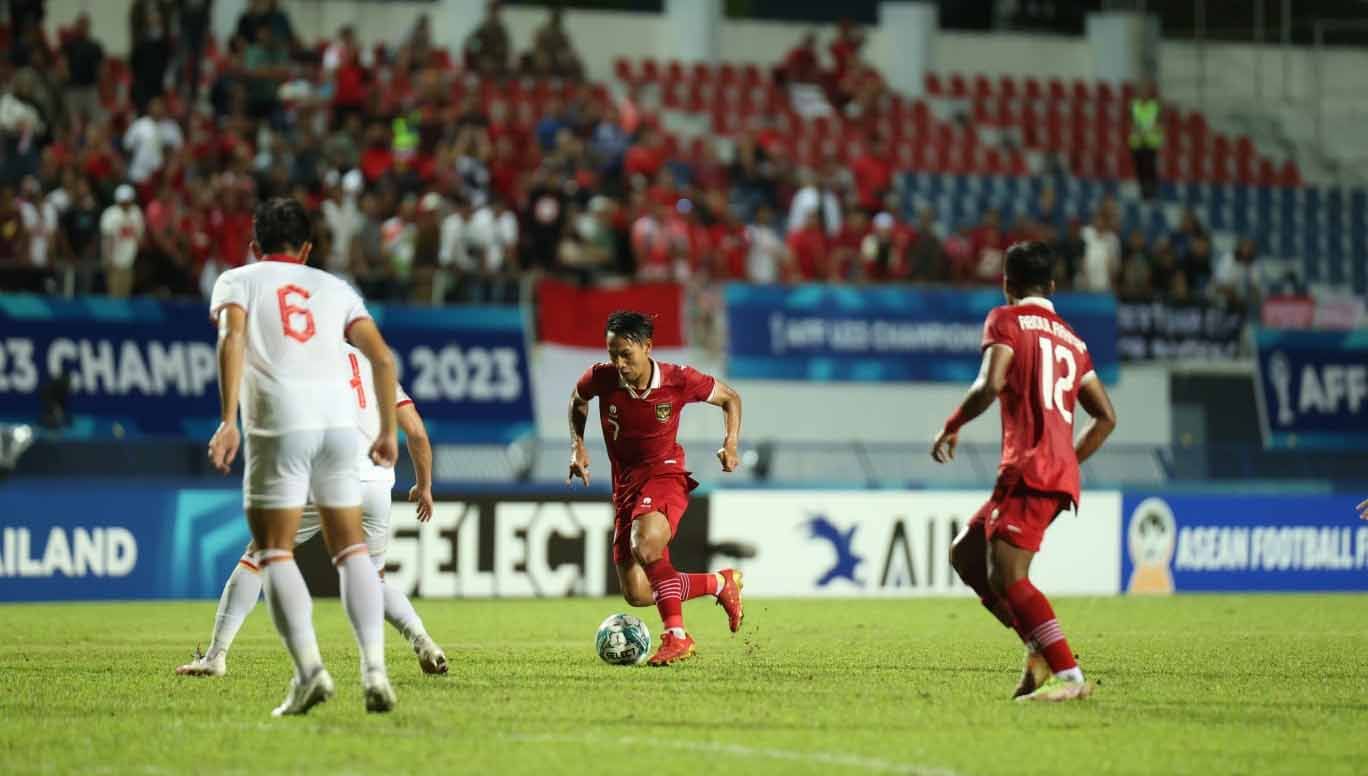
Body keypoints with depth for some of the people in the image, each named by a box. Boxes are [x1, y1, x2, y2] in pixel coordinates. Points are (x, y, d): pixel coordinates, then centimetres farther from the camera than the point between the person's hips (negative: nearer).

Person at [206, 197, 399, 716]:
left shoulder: (237, 281, 16)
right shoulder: (334, 288, 25)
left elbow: (232, 338, -5)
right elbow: (382, 358, 13)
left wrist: (228, 419, -13)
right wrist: (388, 431, 20)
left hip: (280, 424, -3)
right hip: (340, 419, 3)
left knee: (274, 554, 1)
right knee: (351, 550, 10)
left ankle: (309, 668, -17)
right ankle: (374, 668, -5)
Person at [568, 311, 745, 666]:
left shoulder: (678, 381, -15)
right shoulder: (602, 379, -10)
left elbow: (730, 398, 4)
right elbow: (578, 399, 16)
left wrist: (731, 444, -10)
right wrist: (578, 445, 3)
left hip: (665, 474, -5)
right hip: (625, 485, 5)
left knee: (645, 547, -36)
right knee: (637, 594, 0)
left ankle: (676, 636, -25)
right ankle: (720, 583, 22)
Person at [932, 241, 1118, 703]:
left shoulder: (1006, 321, 1)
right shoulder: (1071, 340, 22)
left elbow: (989, 386, -15)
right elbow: (1106, 417, 21)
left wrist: (951, 427, -1)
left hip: (1029, 469, -8)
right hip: (1062, 473, 8)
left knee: (1007, 578, -14)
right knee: (965, 554, 17)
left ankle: (1070, 677, -25)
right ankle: (1041, 650, 8)